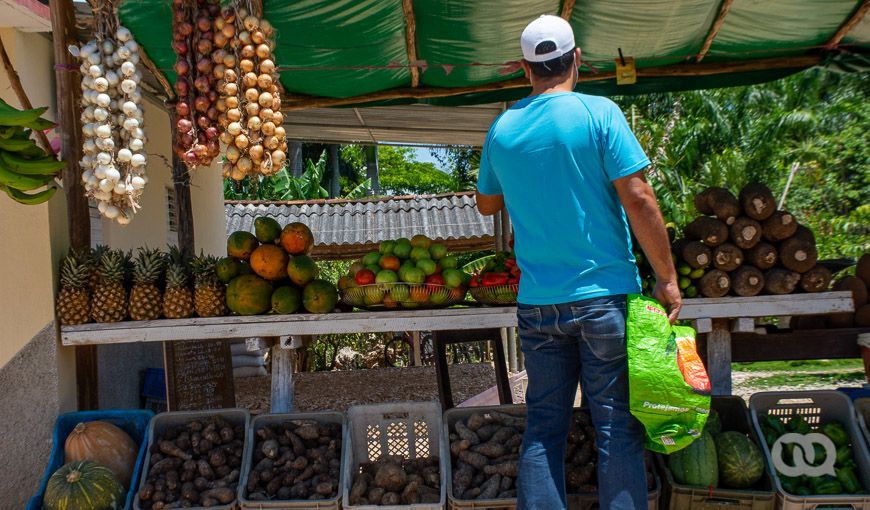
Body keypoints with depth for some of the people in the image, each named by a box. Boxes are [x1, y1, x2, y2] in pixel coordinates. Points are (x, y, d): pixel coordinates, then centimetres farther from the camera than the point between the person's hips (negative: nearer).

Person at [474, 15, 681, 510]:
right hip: (604, 295, -3)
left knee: (544, 426, 10)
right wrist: (668, 278, -6)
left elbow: (487, 203, 20)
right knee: (618, 426, 3)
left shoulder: (501, 128, 7)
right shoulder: (598, 112, -6)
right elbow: (637, 197, -11)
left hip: (538, 302, 4)